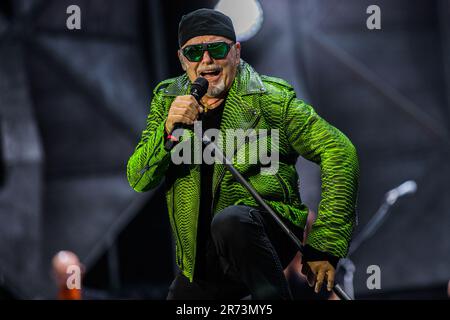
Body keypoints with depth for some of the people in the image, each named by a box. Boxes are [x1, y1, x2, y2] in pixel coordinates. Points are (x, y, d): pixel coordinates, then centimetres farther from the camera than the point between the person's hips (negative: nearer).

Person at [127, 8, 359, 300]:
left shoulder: (269, 99, -8)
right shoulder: (168, 101, 5)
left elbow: (340, 153, -13)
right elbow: (138, 180, -1)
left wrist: (324, 246, -17)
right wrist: (168, 129, -21)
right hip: (202, 261, 6)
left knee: (230, 220, -36)